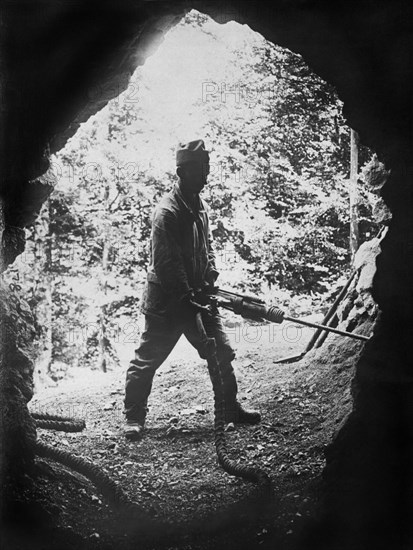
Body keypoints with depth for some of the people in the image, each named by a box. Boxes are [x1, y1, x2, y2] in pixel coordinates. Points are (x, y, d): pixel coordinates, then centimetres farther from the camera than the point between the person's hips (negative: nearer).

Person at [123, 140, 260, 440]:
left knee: (222, 353, 11)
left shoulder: (200, 205, 9)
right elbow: (168, 264, -22)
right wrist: (186, 299, -22)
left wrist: (210, 276, 2)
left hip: (195, 296, 8)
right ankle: (134, 418, 17)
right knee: (148, 359, 2)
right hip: (166, 302, -8)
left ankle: (230, 409, 26)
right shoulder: (167, 211, -19)